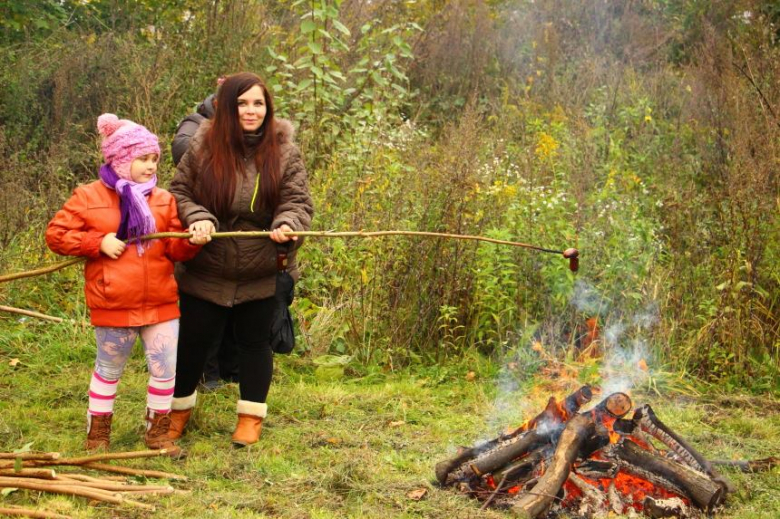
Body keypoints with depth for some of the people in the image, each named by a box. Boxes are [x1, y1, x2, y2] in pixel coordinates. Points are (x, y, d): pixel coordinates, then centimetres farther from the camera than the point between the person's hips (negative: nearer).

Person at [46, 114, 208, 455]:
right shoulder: (89, 197, -4)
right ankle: (98, 433, 28)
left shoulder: (163, 200, 5)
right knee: (109, 369, 13)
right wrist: (98, 243, -14)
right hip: (113, 304, -3)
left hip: (160, 302, 3)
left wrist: (192, 241, -21)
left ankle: (158, 431, 24)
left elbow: (176, 249, 2)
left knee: (166, 369, 5)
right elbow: (56, 235, -4)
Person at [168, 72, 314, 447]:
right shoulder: (203, 147, -7)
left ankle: (251, 416, 29)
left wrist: (287, 224, -29)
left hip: (261, 273, 0)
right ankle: (179, 409, 33)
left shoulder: (284, 152, -5)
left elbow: (299, 202, -7)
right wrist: (197, 218, -21)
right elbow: (179, 191, -1)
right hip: (205, 271, 0)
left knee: (255, 342, 13)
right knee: (194, 340, 11)